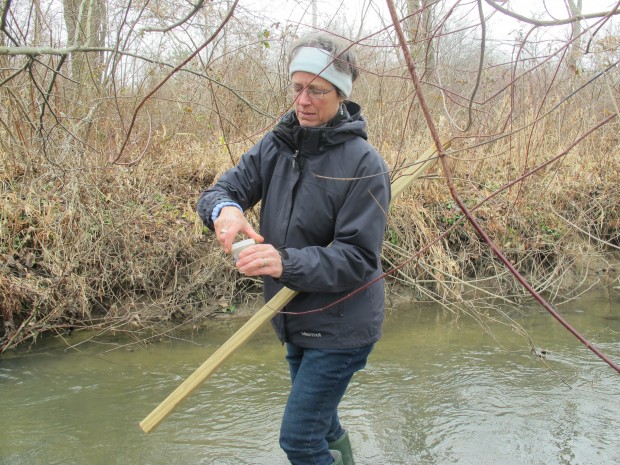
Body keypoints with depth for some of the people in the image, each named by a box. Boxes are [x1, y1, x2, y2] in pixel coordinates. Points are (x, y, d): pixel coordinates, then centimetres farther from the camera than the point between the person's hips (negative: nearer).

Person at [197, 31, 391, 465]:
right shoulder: (276, 146, -1)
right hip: (296, 321, 7)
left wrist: (286, 263, -38)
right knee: (321, 426, 25)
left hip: (340, 328, -7)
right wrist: (225, 209, -29)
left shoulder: (364, 163, -19)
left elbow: (357, 259, -23)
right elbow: (220, 191, -3)